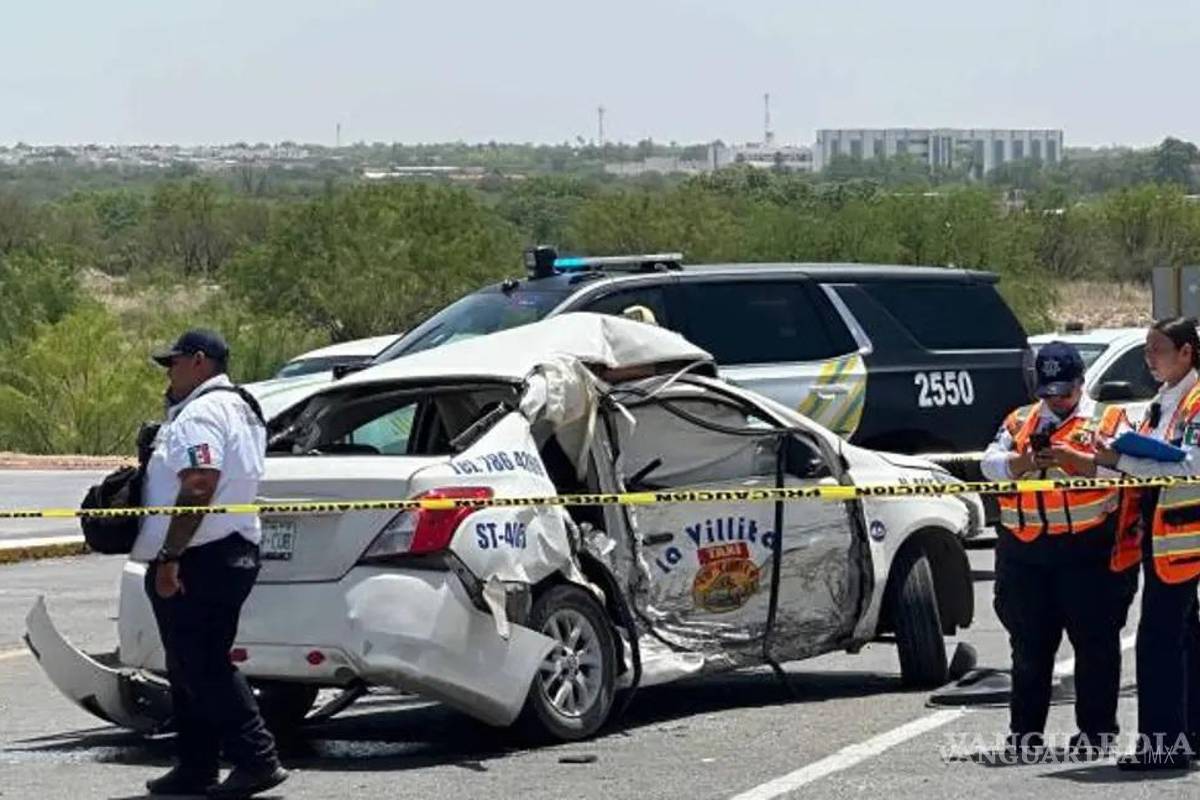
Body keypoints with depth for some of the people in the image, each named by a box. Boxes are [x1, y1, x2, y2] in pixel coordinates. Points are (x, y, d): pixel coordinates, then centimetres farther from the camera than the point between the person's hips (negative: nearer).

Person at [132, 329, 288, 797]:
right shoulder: (238, 408, 19)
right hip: (232, 551, 11)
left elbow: (198, 489, -26)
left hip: (199, 561, -11)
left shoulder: (201, 414, -15)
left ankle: (257, 759, -12)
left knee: (200, 669, -9)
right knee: (193, 669, 14)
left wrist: (169, 557, -26)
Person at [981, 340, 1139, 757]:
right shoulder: (1019, 422, 18)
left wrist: (1076, 460, -24)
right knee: (1028, 644, 9)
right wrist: (1023, 461, -16)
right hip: (1025, 548, 4)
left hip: (1088, 549, -4)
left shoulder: (1108, 421, 7)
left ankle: (1097, 731, 5)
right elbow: (989, 463, 4)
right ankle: (1025, 732, 17)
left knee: (1094, 643, -2)